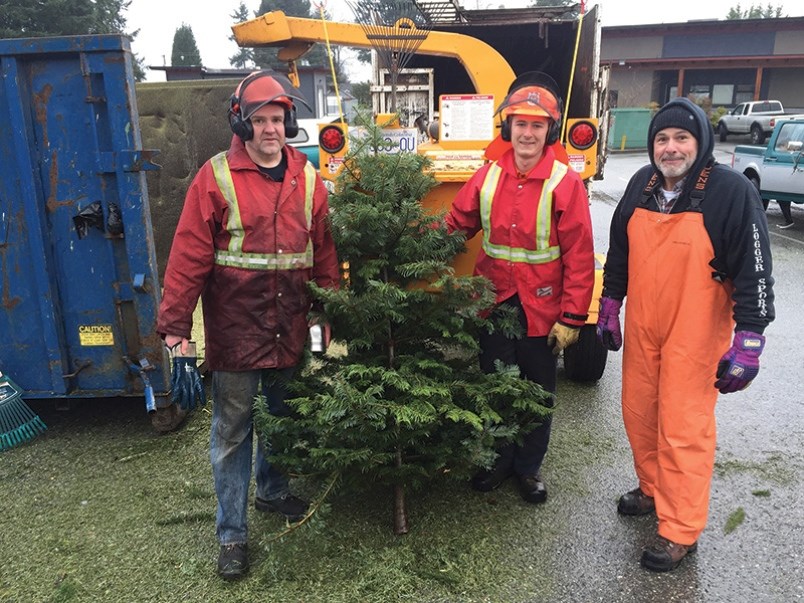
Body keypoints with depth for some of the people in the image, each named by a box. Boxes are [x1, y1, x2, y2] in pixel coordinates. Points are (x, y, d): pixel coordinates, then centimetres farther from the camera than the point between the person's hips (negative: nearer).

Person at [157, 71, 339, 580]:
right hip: (234, 330, -4)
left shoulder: (308, 180, 5)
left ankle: (272, 491, 47)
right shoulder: (216, 178, -7)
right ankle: (232, 534, 23)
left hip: (291, 331, 4)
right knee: (232, 433, 7)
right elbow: (189, 255, -10)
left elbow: (325, 253, 8)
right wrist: (175, 322, -13)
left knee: (281, 419, 21)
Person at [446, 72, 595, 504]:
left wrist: (572, 317, -13)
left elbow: (579, 257, -11)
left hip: (542, 309, -3)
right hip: (495, 303, 3)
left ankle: (529, 467, 33)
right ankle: (498, 460, 37)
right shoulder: (488, 177, 1)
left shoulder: (566, 184, -11)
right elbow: (455, 226, 6)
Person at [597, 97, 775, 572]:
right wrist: (610, 307, 13)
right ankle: (653, 490, 41)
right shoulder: (642, 185, 3)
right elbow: (620, 250, 13)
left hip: (695, 335, -5)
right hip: (641, 327, 6)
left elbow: (755, 272, -14)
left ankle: (681, 532, 17)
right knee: (639, 414, 16)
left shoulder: (732, 191, -14)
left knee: (684, 428, 1)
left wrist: (748, 345, -17)